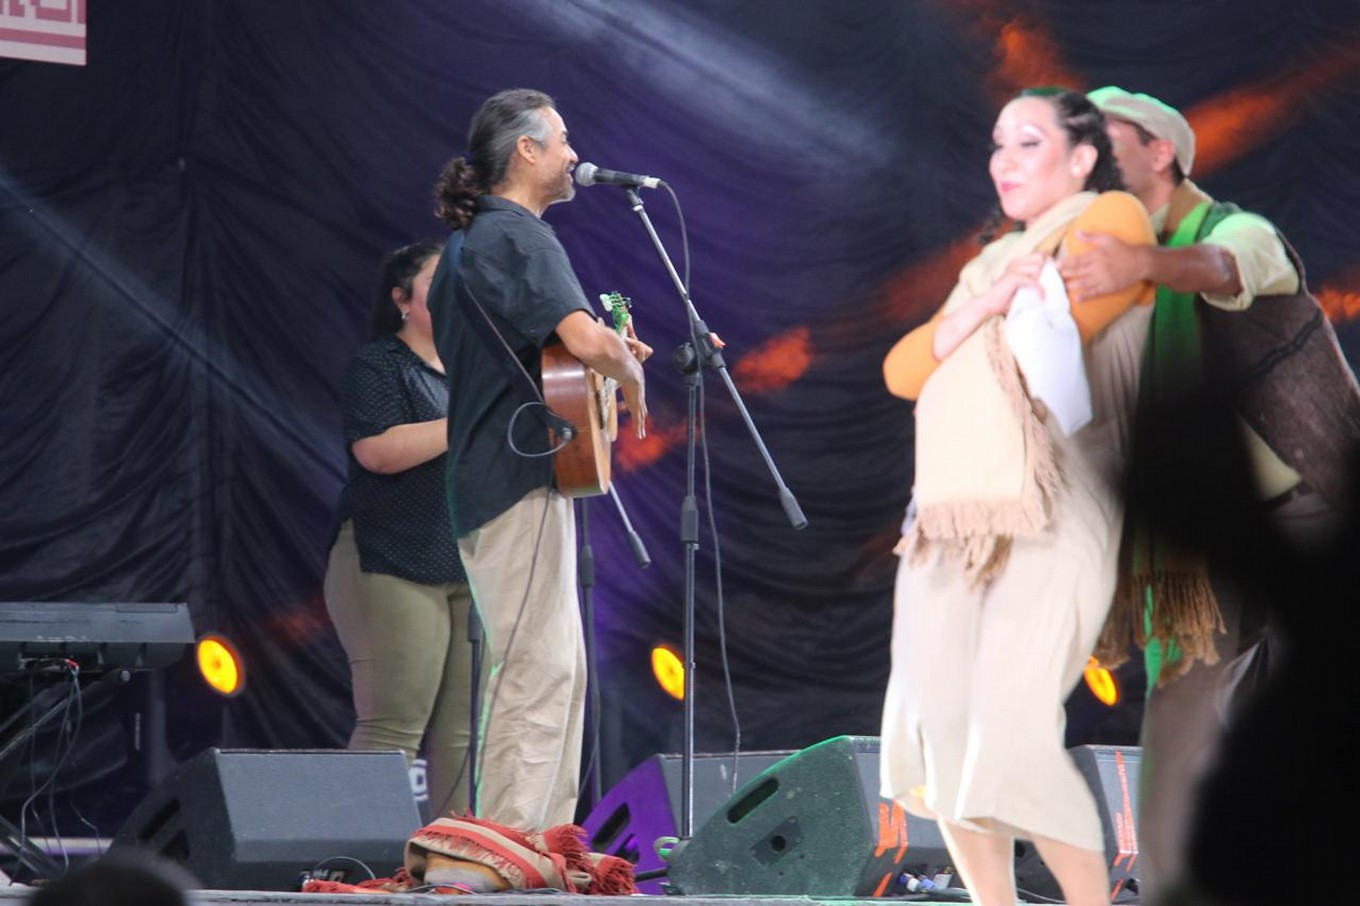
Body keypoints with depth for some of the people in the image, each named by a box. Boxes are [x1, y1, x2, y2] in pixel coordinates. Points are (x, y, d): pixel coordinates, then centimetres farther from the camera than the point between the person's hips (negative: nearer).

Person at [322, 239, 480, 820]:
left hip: (477, 569, 7)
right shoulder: (379, 366, -1)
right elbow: (379, 451, -18)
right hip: (397, 564, -7)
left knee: (466, 730, 2)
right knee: (394, 727, -11)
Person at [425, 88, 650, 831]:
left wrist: (611, 355, 22)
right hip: (519, 477, -11)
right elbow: (586, 339, -27)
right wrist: (631, 380, -7)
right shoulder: (519, 236, -13)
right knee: (537, 668, -11)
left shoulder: (472, 240, 19)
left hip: (485, 482, 11)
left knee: (562, 666, 13)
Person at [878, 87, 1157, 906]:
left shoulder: (1112, 220, 4)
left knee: (1013, 738, -19)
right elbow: (904, 370, 13)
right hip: (952, 516, 8)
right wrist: (982, 306, -4)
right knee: (936, 734, 0)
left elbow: (1057, 336, -10)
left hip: (1053, 515, -8)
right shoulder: (993, 262, 26)